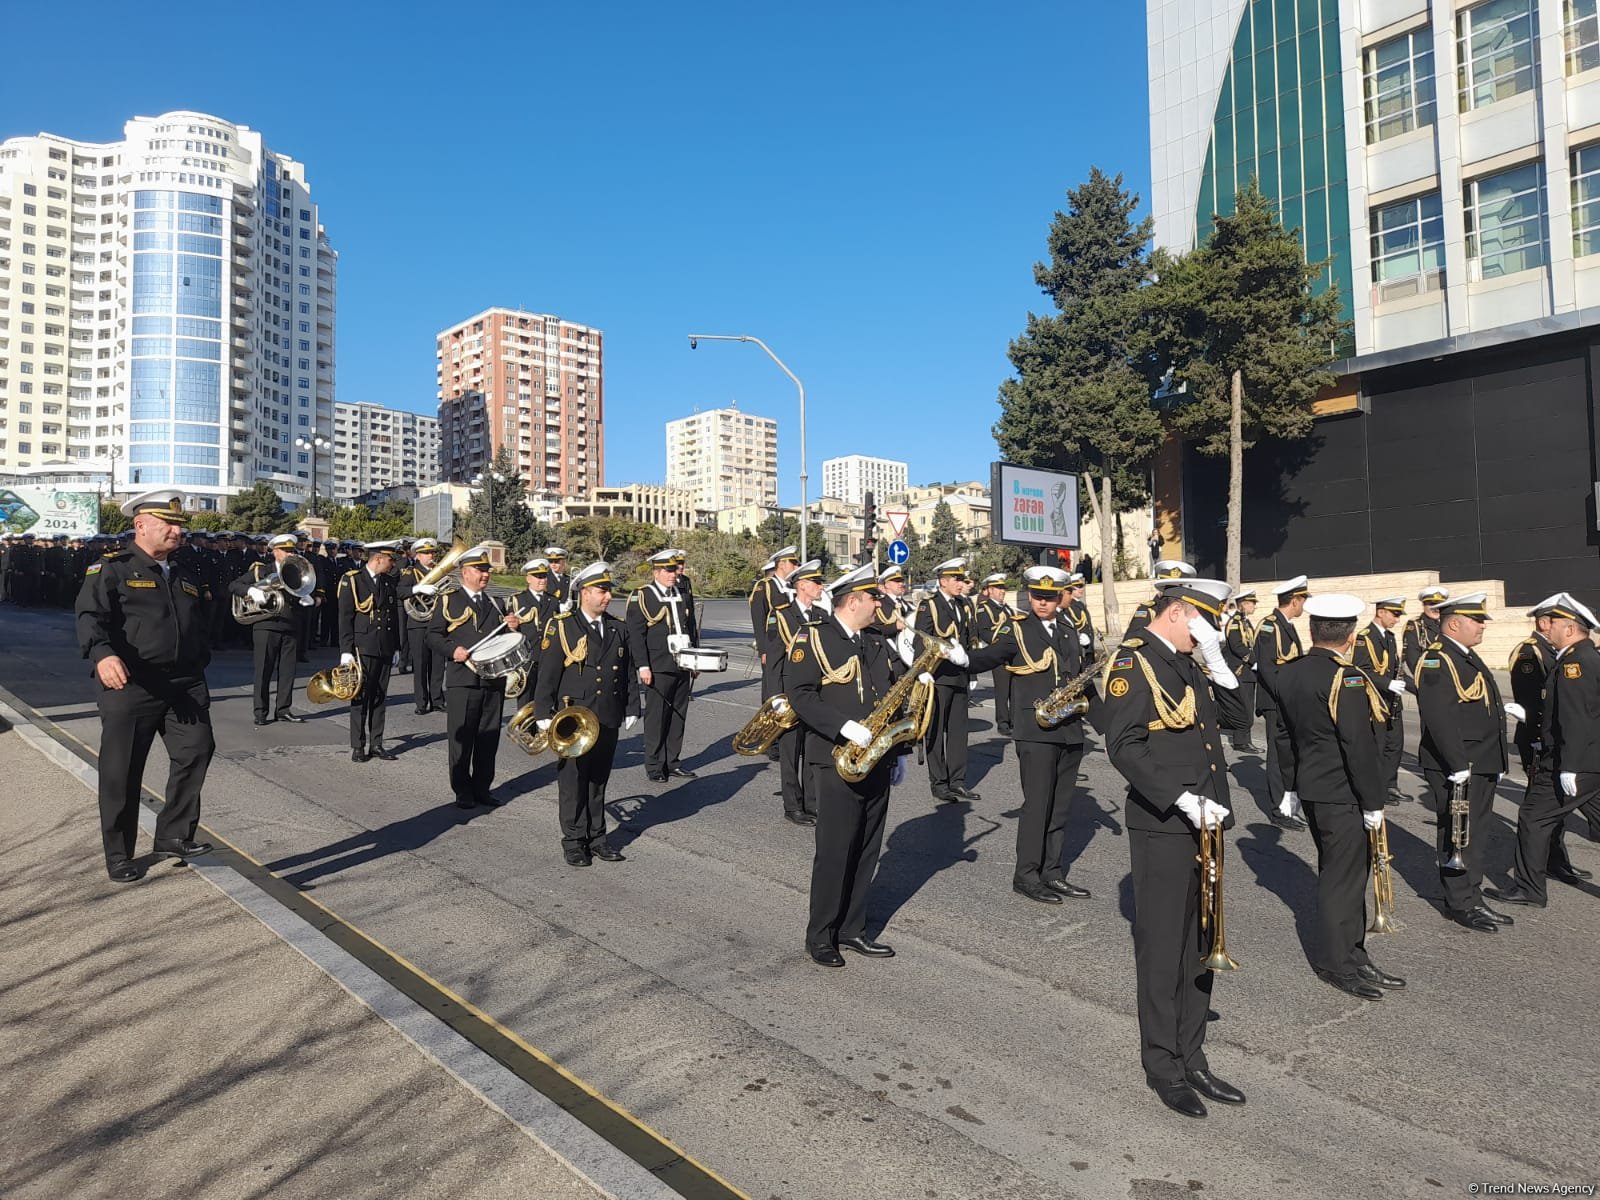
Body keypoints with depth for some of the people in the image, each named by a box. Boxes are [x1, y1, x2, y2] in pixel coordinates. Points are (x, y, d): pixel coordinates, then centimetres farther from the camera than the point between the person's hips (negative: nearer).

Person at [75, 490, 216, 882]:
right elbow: (91, 616, -16)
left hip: (184, 685, 5)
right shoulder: (111, 569, -1)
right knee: (122, 774, 3)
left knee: (197, 749, -12)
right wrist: (103, 655, -34)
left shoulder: (187, 579, 18)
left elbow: (201, 626, 26)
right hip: (130, 687, -5)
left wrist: (198, 668, 17)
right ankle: (118, 856, 18)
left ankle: (174, 834, 2)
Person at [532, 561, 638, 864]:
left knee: (599, 781, 14)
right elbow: (547, 674, -6)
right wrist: (544, 714, -8)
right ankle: (573, 841, 16)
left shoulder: (618, 628, 8)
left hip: (608, 722, 4)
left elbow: (629, 674, 13)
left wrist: (631, 709, 11)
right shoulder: (561, 627, -6)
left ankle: (596, 838, 25)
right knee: (572, 782, 5)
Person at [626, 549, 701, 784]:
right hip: (658, 668, -6)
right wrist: (642, 666, -15)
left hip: (683, 667, 6)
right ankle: (654, 767, 9)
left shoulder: (683, 596, 15)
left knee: (678, 716, 10)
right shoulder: (641, 597, -4)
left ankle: (672, 762, 20)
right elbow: (635, 634, -9)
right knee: (656, 717, -1)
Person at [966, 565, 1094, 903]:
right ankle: (1026, 875, 6)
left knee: (1059, 806, 11)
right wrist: (963, 657, -39)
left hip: (1070, 730, 6)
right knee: (1037, 804, -5)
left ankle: (1053, 873, 21)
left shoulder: (1069, 630, 14)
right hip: (1036, 731, -6)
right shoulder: (1016, 628, -4)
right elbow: (990, 656, -18)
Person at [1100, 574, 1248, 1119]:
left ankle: (1191, 1059, 29)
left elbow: (1233, 716, 12)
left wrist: (1216, 661, -1)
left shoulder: (1189, 665, 14)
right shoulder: (1133, 663, -13)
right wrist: (1183, 799, -25)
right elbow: (1124, 746, -21)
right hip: (1162, 829, -8)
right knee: (1162, 950, 4)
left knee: (1198, 947, 16)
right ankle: (1162, 1067, 19)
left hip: (1201, 825, 9)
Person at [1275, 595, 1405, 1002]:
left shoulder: (1289, 674, 6)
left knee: (1336, 871, 17)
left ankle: (1351, 951, 28)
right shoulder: (1346, 680, -20)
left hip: (1312, 790, 8)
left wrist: (1291, 786, 19)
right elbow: (1359, 746, -21)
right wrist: (1373, 802, -14)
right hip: (1344, 795, -8)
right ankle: (1337, 963, 12)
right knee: (1344, 874, 2)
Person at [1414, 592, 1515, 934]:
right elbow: (1440, 717, -25)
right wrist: (1457, 765, -26)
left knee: (1475, 835, 17)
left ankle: (1472, 899, 28)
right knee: (1458, 836, 1)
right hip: (1457, 769, -10)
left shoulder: (1467, 658, 16)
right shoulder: (1435, 660, -18)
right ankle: (1461, 904, 12)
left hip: (1482, 766, 10)